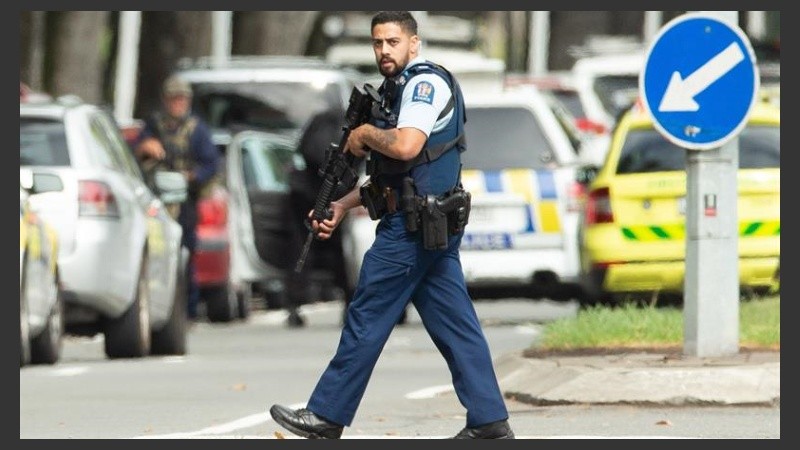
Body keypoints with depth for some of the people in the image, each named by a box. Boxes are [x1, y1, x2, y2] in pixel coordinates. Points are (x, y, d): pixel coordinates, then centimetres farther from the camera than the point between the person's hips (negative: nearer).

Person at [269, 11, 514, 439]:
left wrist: (365, 134, -10)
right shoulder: (403, 89, 20)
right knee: (454, 324, 6)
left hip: (412, 227, -10)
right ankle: (489, 421, 2)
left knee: (366, 319, -2)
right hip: (435, 228, 10)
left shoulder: (425, 82, -11)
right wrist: (343, 205, 16)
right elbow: (390, 173, 24)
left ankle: (325, 417, 5)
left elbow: (406, 146, -28)